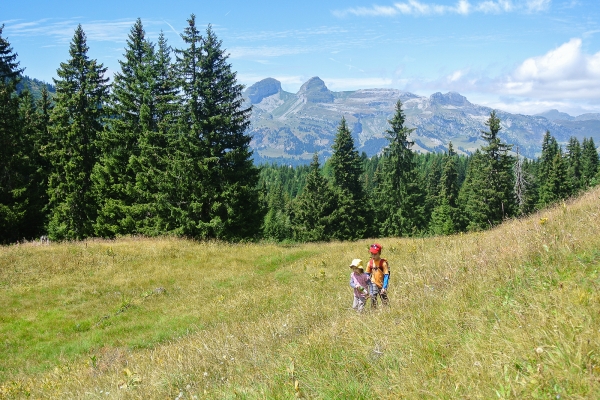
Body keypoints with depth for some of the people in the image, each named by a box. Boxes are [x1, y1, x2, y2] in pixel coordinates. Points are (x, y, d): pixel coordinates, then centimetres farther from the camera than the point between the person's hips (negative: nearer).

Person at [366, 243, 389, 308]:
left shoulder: (383, 263, -12)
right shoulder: (370, 263, 0)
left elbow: (386, 276, -13)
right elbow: (367, 274, 9)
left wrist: (384, 287, -18)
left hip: (381, 285, -3)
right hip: (374, 284, 3)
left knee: (384, 300, 1)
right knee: (373, 298, -1)